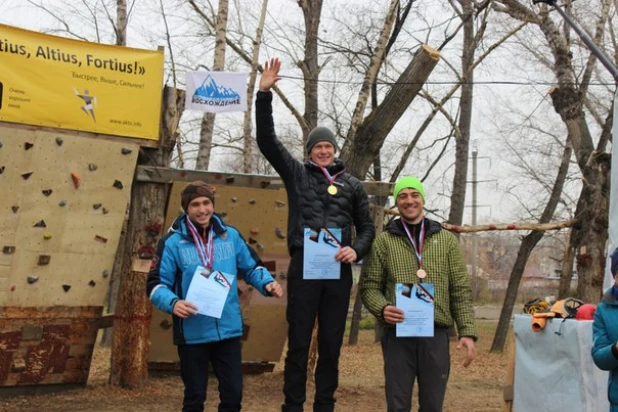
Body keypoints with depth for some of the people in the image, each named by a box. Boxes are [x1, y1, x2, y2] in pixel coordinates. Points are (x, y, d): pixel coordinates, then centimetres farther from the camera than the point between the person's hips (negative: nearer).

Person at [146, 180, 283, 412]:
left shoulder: (230, 236, 4)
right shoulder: (173, 242, -6)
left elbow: (251, 267, 16)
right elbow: (155, 284, -5)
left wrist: (267, 283, -4)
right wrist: (173, 303, -25)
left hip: (229, 330, 3)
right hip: (192, 333, -3)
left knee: (233, 392, 9)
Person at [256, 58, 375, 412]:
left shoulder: (352, 184, 13)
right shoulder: (297, 174, 8)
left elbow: (367, 227, 16)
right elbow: (267, 140, 1)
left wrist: (357, 250, -5)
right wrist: (264, 93, -7)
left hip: (338, 271, 2)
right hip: (303, 267, -2)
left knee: (331, 345, 8)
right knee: (298, 343, 2)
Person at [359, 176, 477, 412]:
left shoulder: (447, 240, 10)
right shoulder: (383, 241, 6)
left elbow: (461, 290, 7)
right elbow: (369, 286, 5)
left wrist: (467, 331, -3)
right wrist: (382, 308, -17)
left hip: (436, 334, 1)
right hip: (398, 334, -1)